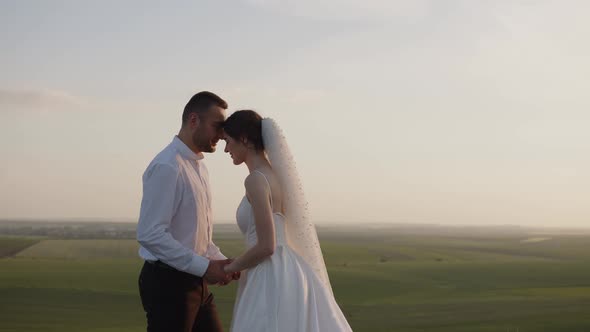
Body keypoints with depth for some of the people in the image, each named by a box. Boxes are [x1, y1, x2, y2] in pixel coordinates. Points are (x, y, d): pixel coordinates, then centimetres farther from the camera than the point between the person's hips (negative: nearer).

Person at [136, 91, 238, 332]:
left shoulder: (199, 166, 13)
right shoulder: (167, 167, -17)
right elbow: (150, 234, -24)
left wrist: (219, 261, 4)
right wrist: (204, 267, -22)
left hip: (195, 281, 9)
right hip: (168, 283, -9)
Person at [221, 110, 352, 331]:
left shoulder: (256, 180, -13)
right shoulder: (276, 174, 14)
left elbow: (266, 246, -18)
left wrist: (227, 269, -3)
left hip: (273, 282, -9)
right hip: (286, 276, 9)